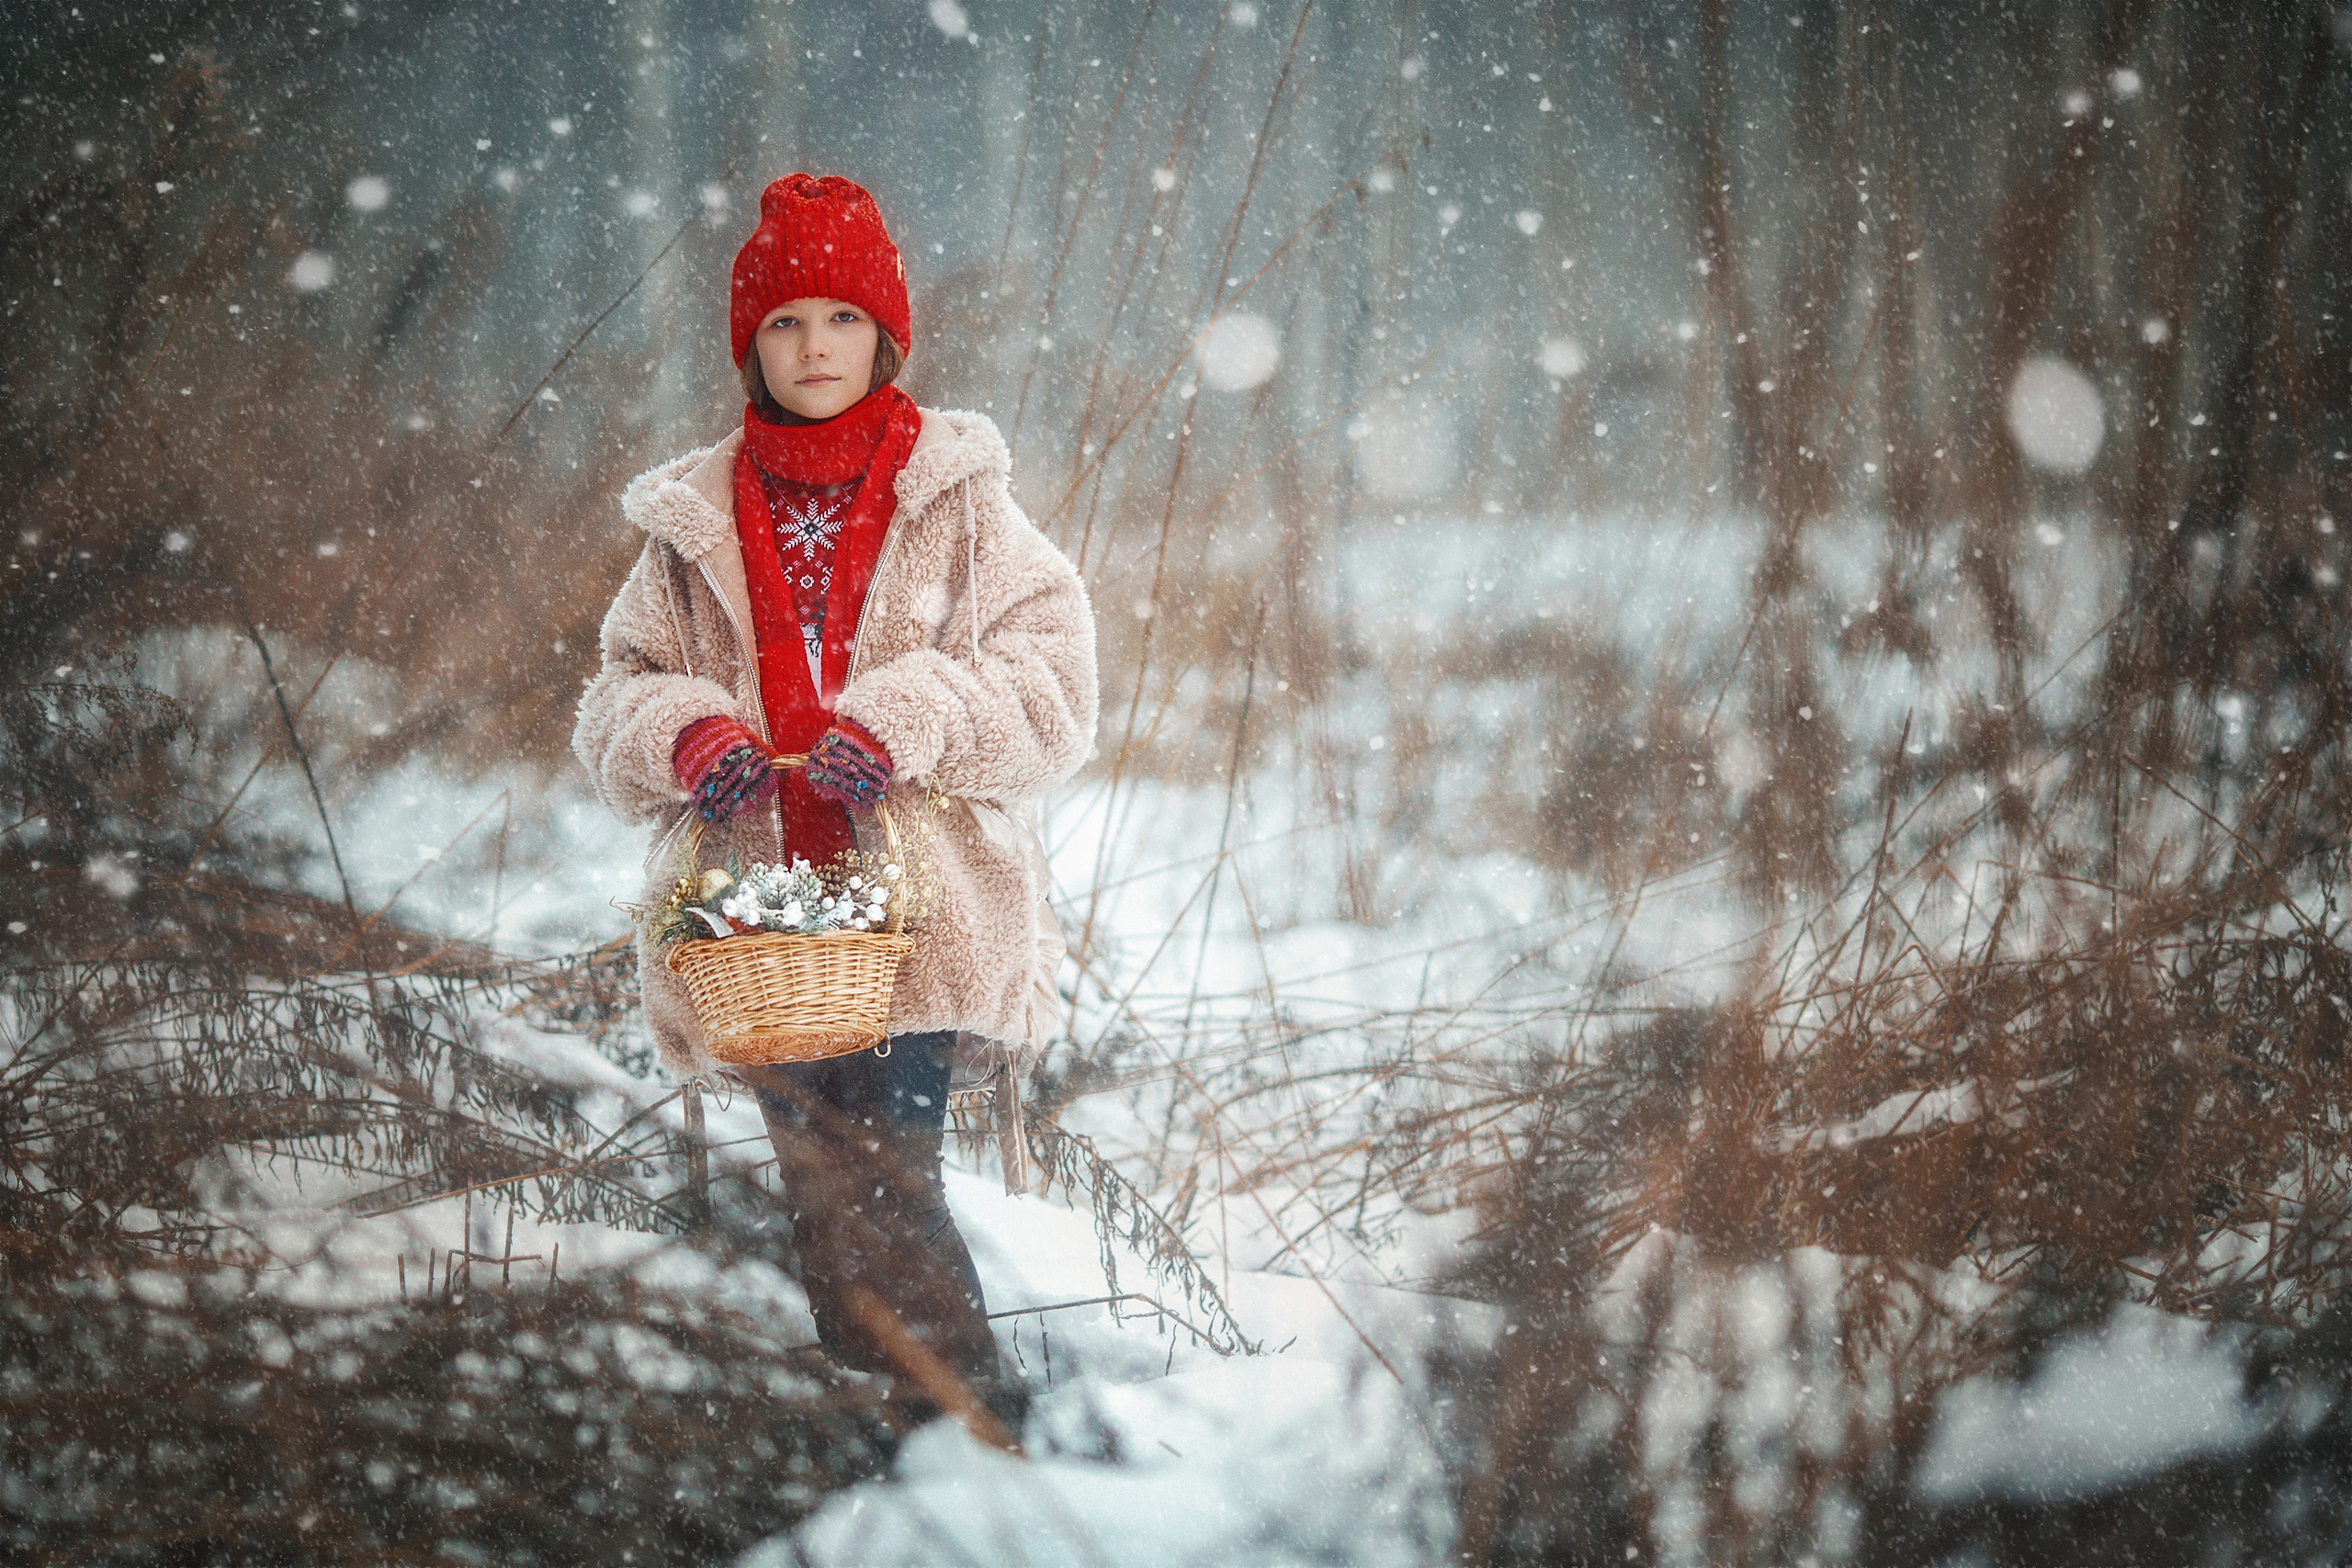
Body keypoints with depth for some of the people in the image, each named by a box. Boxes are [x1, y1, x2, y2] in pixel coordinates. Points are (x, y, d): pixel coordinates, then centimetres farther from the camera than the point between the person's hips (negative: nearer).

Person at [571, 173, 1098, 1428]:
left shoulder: (958, 502, 6)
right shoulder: (695, 525, 14)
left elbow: (1053, 679, 0)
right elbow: (620, 695, 16)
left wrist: (912, 721, -16)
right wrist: (678, 734, -8)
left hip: (919, 905, -3)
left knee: (883, 1179, -16)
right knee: (825, 1205, 3)